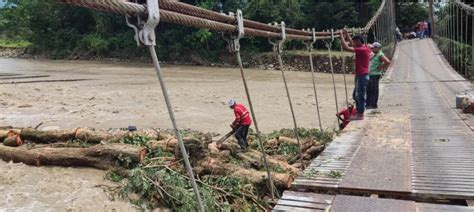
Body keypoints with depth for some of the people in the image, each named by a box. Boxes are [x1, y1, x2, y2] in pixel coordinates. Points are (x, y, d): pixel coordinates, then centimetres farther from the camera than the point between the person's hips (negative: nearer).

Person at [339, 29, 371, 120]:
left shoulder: (362, 50, -18)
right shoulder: (364, 48, 10)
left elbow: (346, 48, -23)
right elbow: (352, 44, 27)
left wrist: (341, 36, -15)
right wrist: (347, 34, 26)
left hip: (362, 76, -10)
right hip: (361, 75, 10)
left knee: (360, 95, -2)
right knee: (356, 95, 16)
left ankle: (360, 115, 5)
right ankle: (359, 113, 23)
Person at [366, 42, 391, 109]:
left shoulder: (380, 55, -13)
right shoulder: (374, 55, 15)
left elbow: (388, 62, -25)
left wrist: (381, 68, -16)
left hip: (375, 75, -10)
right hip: (370, 74, 10)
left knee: (374, 90, -5)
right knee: (368, 90, 13)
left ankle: (373, 105, 1)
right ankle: (368, 104, 21)